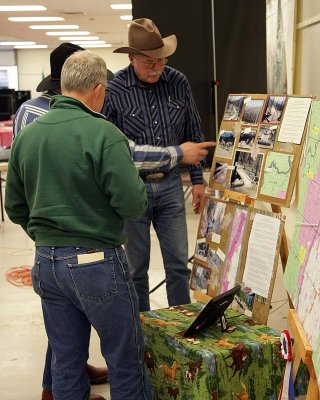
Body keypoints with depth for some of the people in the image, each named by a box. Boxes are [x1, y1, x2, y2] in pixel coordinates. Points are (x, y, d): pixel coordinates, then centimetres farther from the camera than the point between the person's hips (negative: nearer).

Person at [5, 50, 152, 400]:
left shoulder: (26, 135, 2)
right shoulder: (103, 134, -17)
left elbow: (14, 207, 9)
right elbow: (133, 205, -19)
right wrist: (136, 184, 3)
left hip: (45, 263, 6)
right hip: (96, 262, -6)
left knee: (65, 359, 16)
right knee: (125, 358, 10)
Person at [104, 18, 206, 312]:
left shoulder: (178, 83, 0)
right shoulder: (113, 90, -12)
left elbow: (193, 134, 10)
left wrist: (197, 180, 10)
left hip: (170, 185, 3)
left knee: (178, 262, 10)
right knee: (136, 266, 9)